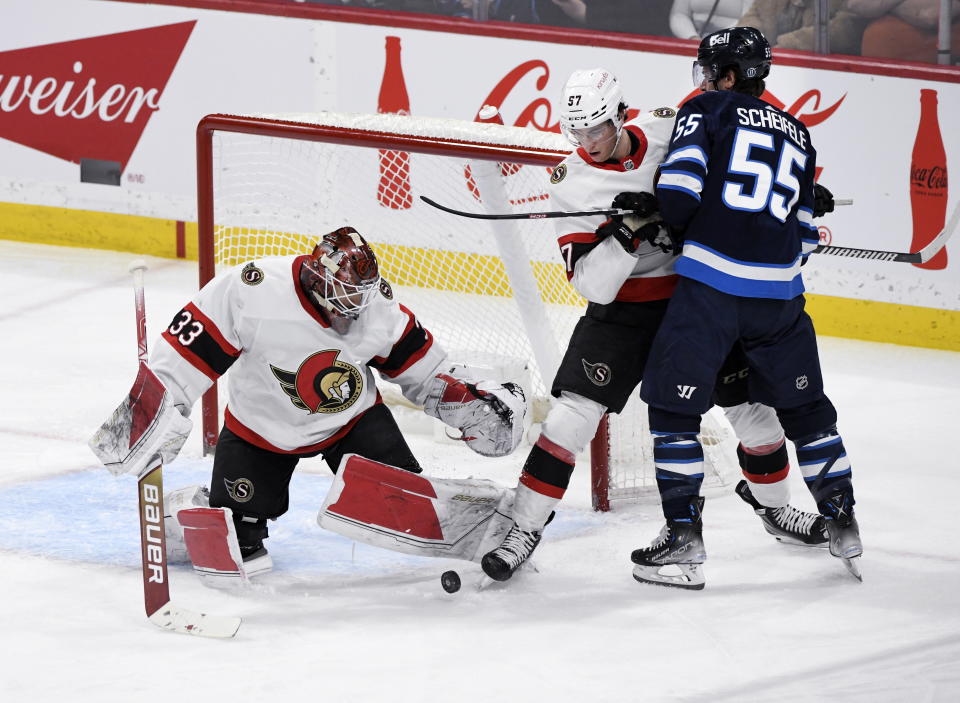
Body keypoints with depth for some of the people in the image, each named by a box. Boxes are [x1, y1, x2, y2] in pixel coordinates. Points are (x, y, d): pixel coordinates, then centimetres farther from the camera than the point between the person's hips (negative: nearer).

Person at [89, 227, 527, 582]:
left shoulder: (376, 306, -18)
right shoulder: (253, 292, -32)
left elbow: (420, 367, -2)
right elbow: (191, 348, -25)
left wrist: (470, 405, -7)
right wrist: (152, 405, -27)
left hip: (351, 417, 2)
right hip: (262, 422, -2)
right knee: (237, 522, -2)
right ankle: (191, 517, 30)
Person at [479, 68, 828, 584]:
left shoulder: (671, 129, -10)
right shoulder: (573, 183, -13)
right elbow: (592, 285, -20)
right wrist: (627, 230, -34)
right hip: (622, 309, -2)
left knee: (749, 400, 7)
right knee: (573, 412, -15)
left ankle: (773, 505, 33)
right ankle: (524, 528, -6)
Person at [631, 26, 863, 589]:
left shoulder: (705, 112, 5)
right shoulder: (798, 136, 21)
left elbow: (679, 189, -8)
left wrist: (682, 228, 10)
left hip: (711, 286, -5)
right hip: (779, 295, 5)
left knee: (674, 405, 3)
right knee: (806, 408, 18)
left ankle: (685, 535, -1)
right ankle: (844, 526, 21)